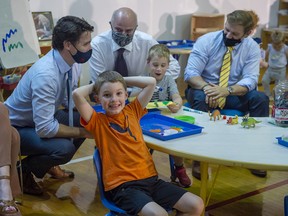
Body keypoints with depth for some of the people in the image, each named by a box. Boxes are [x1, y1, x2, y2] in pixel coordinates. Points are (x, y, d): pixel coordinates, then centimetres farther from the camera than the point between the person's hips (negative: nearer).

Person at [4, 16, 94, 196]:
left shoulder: (67, 62, -11)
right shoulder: (45, 74, -35)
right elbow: (44, 129, -35)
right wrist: (82, 132, -25)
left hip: (41, 118, 9)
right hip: (15, 128, -8)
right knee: (64, 148, -30)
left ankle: (49, 165, 15)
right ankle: (21, 171, -1)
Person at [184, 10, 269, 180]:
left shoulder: (252, 48, -7)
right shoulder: (206, 41, -13)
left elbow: (250, 80, -15)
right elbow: (190, 73, -17)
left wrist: (227, 91, -35)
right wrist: (207, 87, -39)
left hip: (232, 93, 2)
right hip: (203, 90, -2)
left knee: (261, 98, -24)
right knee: (200, 97, -37)